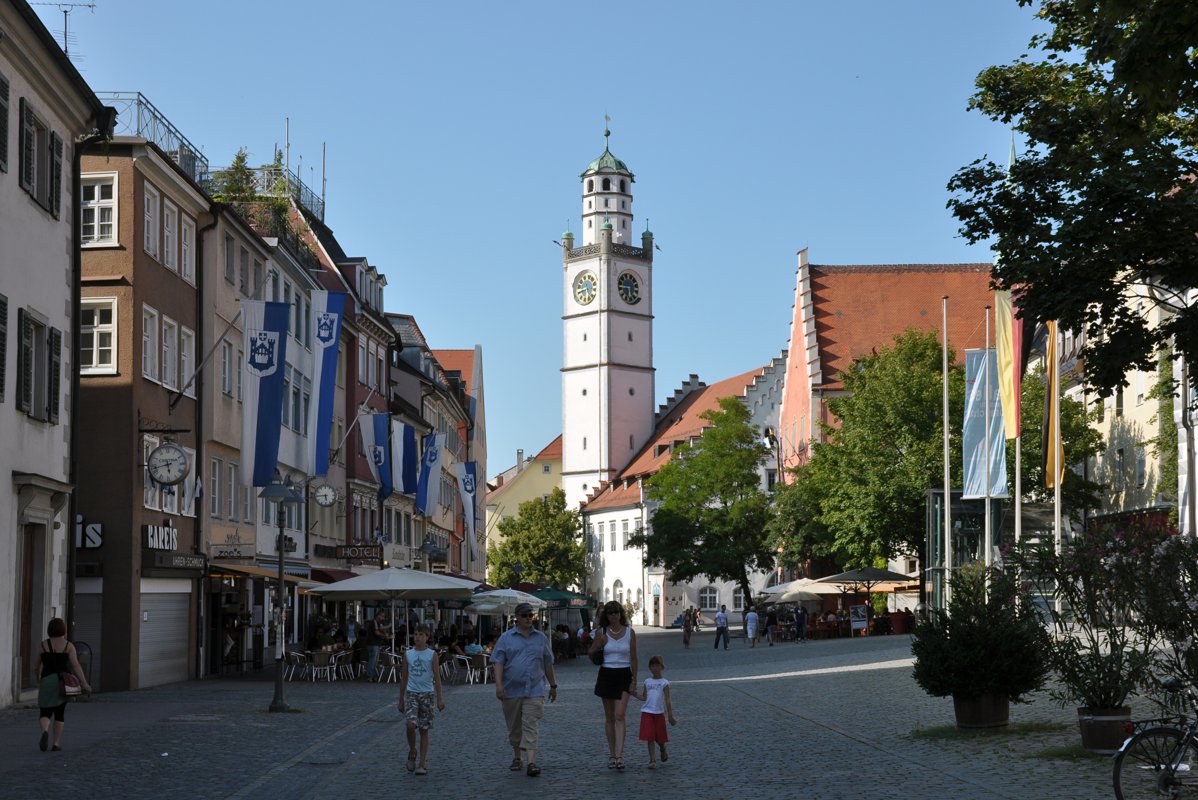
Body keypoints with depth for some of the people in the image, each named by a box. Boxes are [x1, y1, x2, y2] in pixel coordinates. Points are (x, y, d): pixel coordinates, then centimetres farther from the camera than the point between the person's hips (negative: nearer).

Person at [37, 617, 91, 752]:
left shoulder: (43, 645, 1)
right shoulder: (68, 646, -4)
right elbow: (76, 665, -14)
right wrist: (84, 684, -16)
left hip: (47, 682, 0)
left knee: (45, 714, 4)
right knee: (60, 713, 14)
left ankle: (45, 731, -27)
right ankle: (56, 743, 11)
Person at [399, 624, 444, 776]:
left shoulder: (432, 654, -1)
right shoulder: (408, 654, 6)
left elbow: (437, 677, -2)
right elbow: (404, 677, 11)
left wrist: (439, 698, -8)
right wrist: (401, 699, 12)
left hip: (426, 694, -1)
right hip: (411, 693, 1)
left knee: (424, 729, 3)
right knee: (411, 725, -18)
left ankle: (423, 764, 7)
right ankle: (412, 752, 7)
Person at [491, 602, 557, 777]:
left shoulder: (541, 638, 11)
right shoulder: (506, 638, 4)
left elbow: (548, 664, 18)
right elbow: (499, 663, -2)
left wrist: (553, 685, 20)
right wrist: (499, 684, -13)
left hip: (534, 690, 0)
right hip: (511, 690, 0)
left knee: (531, 726, -10)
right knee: (514, 727, 11)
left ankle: (532, 763, -18)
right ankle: (516, 758, 28)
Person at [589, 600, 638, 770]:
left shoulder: (630, 632, 0)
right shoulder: (601, 633, 1)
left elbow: (633, 658, 3)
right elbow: (591, 653, 2)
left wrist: (634, 680, -1)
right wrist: (600, 643, -10)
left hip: (624, 675, -1)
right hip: (606, 675, 1)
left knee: (619, 716, -12)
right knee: (609, 717, 7)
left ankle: (619, 755, -19)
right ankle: (612, 755, 15)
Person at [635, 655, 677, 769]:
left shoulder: (664, 683, -3)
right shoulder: (647, 682, 8)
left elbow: (667, 700, -5)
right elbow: (644, 697, 10)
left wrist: (670, 716, -8)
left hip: (659, 713, -2)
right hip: (647, 712, 2)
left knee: (660, 737, 9)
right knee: (650, 737, -5)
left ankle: (663, 751, 40)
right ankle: (652, 760, -2)